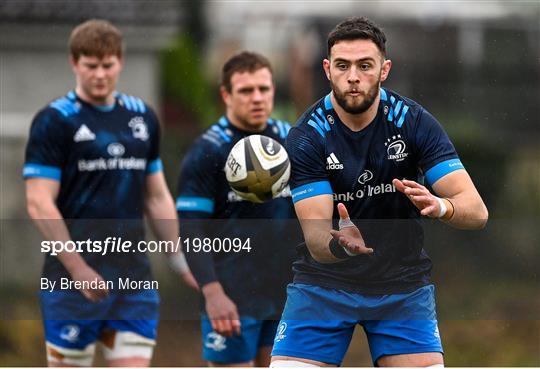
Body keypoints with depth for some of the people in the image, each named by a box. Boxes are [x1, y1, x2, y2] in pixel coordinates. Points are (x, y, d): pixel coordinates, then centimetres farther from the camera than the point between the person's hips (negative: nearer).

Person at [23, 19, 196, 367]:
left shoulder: (143, 117, 13)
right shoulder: (54, 120, -5)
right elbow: (39, 203, -11)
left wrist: (182, 260, 13)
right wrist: (78, 268, -17)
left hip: (135, 279, 5)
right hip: (75, 280, -4)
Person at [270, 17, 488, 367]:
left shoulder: (414, 121, -11)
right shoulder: (306, 137, -15)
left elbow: (476, 211, -16)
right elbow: (316, 236, -21)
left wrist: (439, 206, -39)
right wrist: (341, 245, -45)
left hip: (403, 284, 1)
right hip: (324, 282, -1)